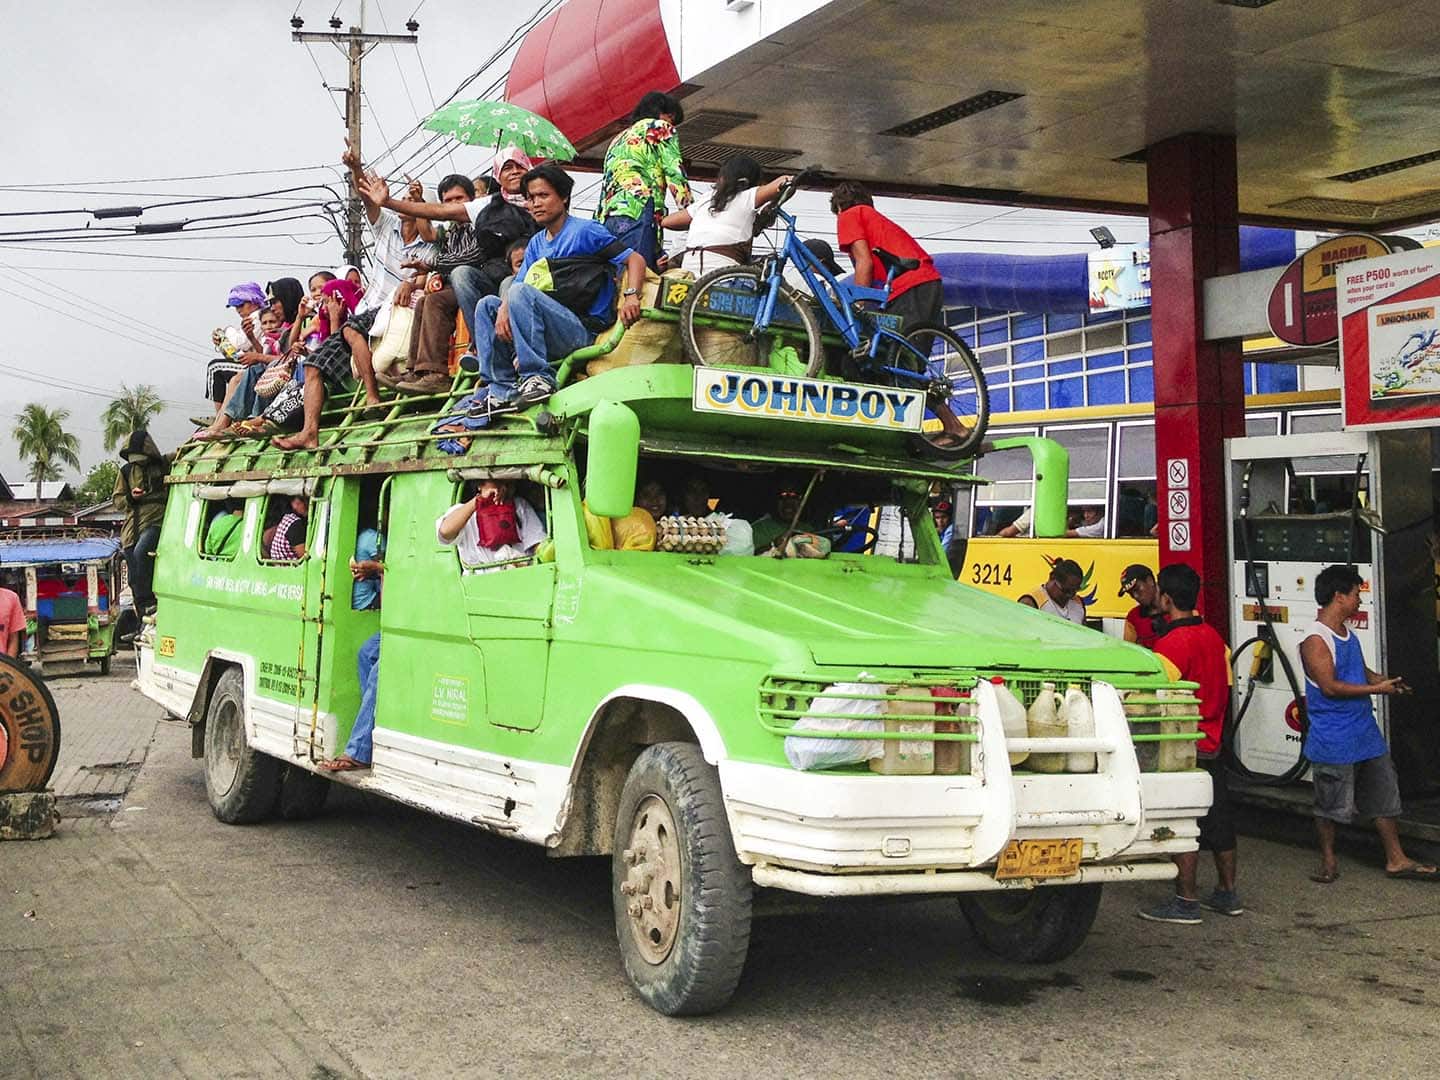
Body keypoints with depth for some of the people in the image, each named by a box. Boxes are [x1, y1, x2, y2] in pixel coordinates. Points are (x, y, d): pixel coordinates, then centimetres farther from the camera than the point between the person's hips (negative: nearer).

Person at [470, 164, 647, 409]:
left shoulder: (585, 231, 1)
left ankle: (538, 377, -30)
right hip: (550, 335, 7)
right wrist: (504, 308, -13)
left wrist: (631, 296, -22)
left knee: (521, 293, -25)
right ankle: (502, 389, -11)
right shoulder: (536, 243, 21)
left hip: (583, 330, -7)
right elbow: (517, 283, 10)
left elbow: (635, 259, -4)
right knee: (486, 304, 2)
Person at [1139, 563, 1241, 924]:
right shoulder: (1214, 637, 8)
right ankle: (1227, 893, 23)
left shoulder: (1171, 643, -18)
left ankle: (1185, 901, 2)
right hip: (1212, 745, 8)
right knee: (1218, 819, 14)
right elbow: (1224, 688, 15)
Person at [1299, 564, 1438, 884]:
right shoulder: (1315, 639, -17)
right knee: (1330, 805, 3)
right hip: (1333, 741, -9)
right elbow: (1330, 686, -23)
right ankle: (1328, 861, 19)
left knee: (1385, 797, 11)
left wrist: (1387, 681, 4)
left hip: (1366, 734, 9)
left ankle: (1396, 859, 20)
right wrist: (1376, 688, -18)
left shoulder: (1348, 635, 12)